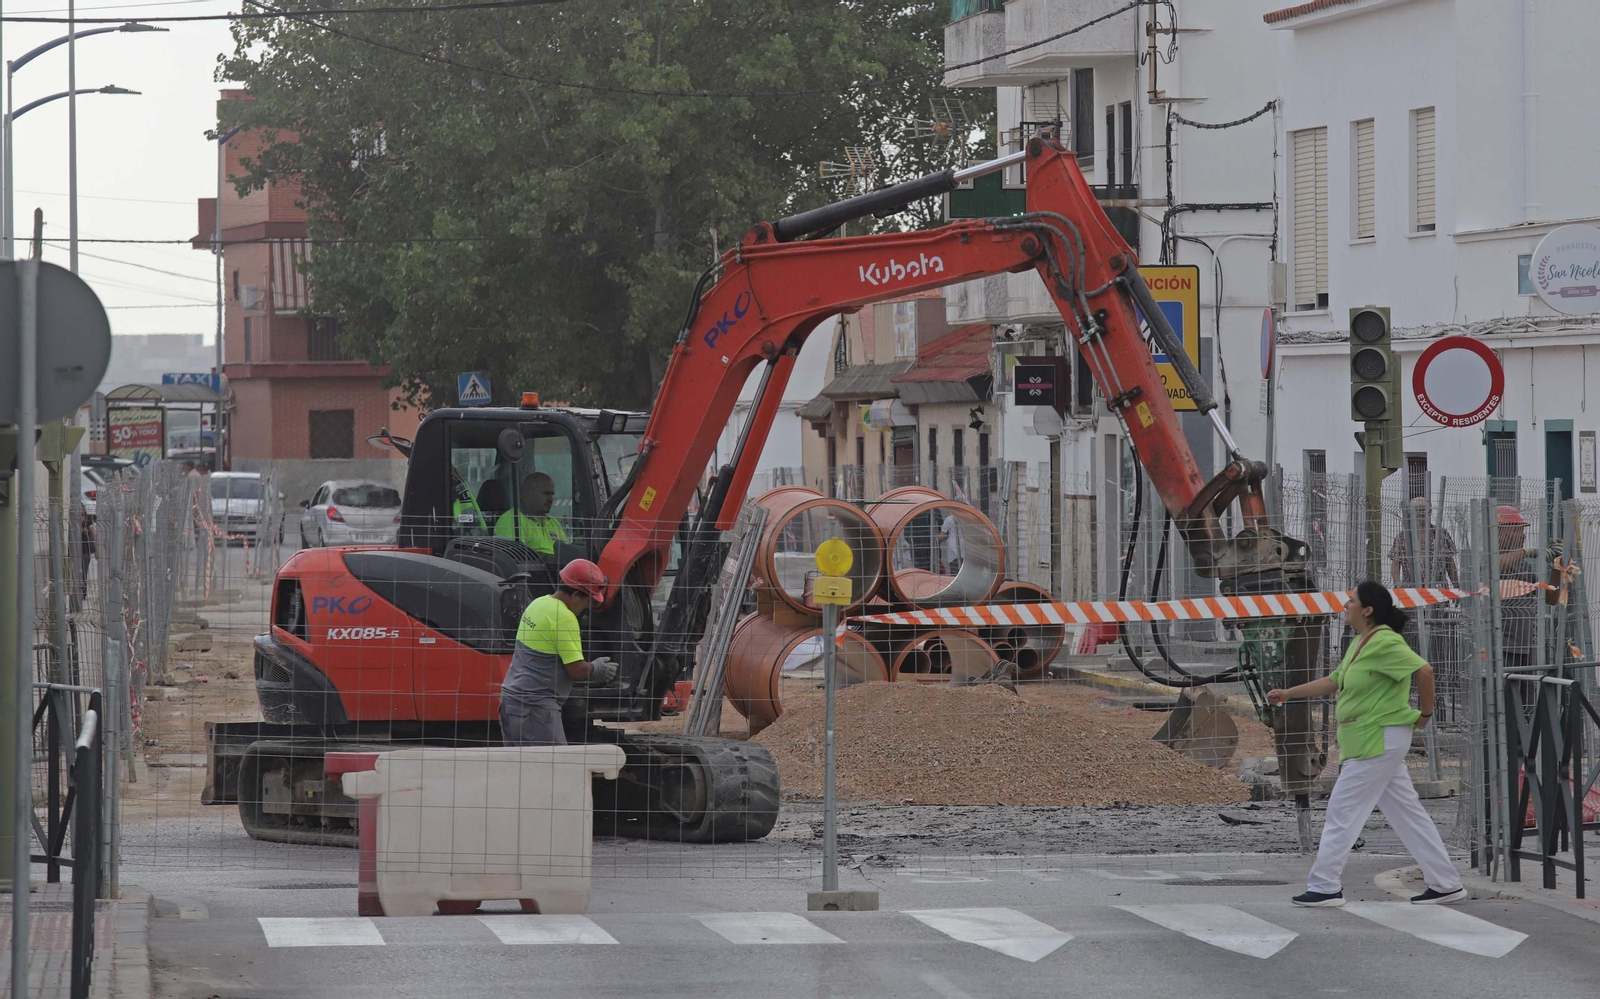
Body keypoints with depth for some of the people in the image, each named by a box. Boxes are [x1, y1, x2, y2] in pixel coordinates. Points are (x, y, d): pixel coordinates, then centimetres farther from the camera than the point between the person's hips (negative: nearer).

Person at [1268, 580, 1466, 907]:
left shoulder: (1384, 643, -17)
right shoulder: (1360, 644, 14)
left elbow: (1424, 670, -25)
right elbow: (1334, 681, 22)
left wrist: (1425, 713, -14)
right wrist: (1287, 693, 21)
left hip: (1380, 740, -10)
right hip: (1365, 742, 10)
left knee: (1343, 811, -4)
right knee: (1407, 812, 10)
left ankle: (1324, 886, 2)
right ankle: (1446, 884, 13)